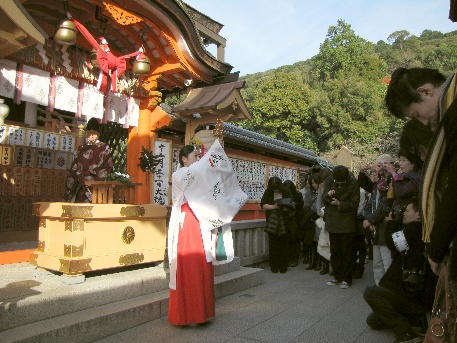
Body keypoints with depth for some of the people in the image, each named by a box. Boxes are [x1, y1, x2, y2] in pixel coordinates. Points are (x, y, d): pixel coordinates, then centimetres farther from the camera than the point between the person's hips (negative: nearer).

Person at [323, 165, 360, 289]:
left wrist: (340, 204, -23)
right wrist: (328, 194, -21)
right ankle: (337, 277, 24)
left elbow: (354, 204, -9)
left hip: (346, 224, -4)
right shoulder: (329, 181, 0)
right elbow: (324, 200, 1)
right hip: (332, 222, 4)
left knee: (346, 252, 4)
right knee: (334, 252, 12)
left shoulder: (353, 183, -10)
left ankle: (346, 279, 15)